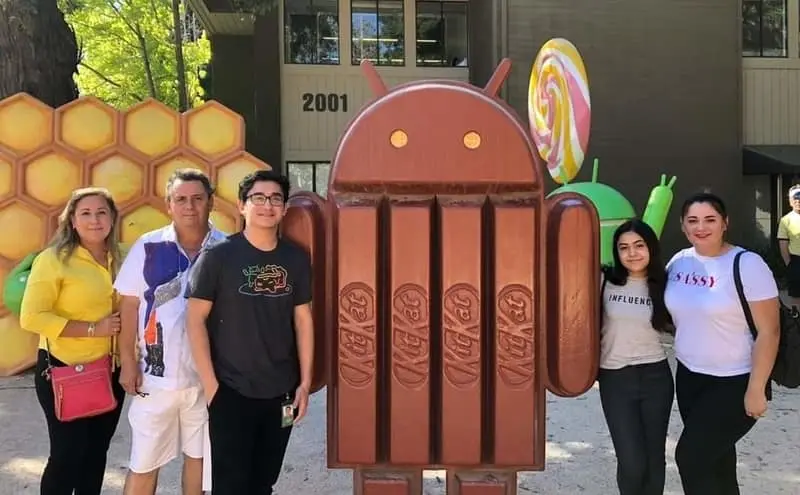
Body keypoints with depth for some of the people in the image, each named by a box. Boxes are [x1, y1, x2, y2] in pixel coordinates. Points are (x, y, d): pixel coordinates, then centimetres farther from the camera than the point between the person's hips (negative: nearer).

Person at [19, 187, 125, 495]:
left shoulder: (120, 259, 4)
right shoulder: (53, 260, -12)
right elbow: (31, 317, -17)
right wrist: (92, 328, -20)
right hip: (64, 372, -5)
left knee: (97, 452, 16)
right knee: (67, 454, 2)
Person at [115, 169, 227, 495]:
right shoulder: (147, 247, -4)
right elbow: (129, 307, 0)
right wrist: (128, 362, -2)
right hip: (156, 374, -1)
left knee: (198, 455, 17)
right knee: (144, 463, 8)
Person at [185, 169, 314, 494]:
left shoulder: (297, 259, 3)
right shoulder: (218, 256, -8)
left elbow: (303, 319, 8)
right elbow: (195, 319, -7)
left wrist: (305, 382, 5)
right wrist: (210, 383, -11)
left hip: (282, 392, 4)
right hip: (231, 391, -3)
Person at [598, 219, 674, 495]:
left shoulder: (661, 285, 2)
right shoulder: (605, 281, -6)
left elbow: (669, 325, 14)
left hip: (655, 377, 2)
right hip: (614, 379, -2)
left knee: (654, 457, 10)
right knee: (632, 461, -7)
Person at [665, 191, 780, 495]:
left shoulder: (746, 265, -16)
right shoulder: (679, 262, 1)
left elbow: (768, 332, -17)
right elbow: (674, 311, 19)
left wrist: (756, 389, -18)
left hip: (735, 383, -6)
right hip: (689, 377, 6)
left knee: (691, 456, -6)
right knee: (714, 457, 16)